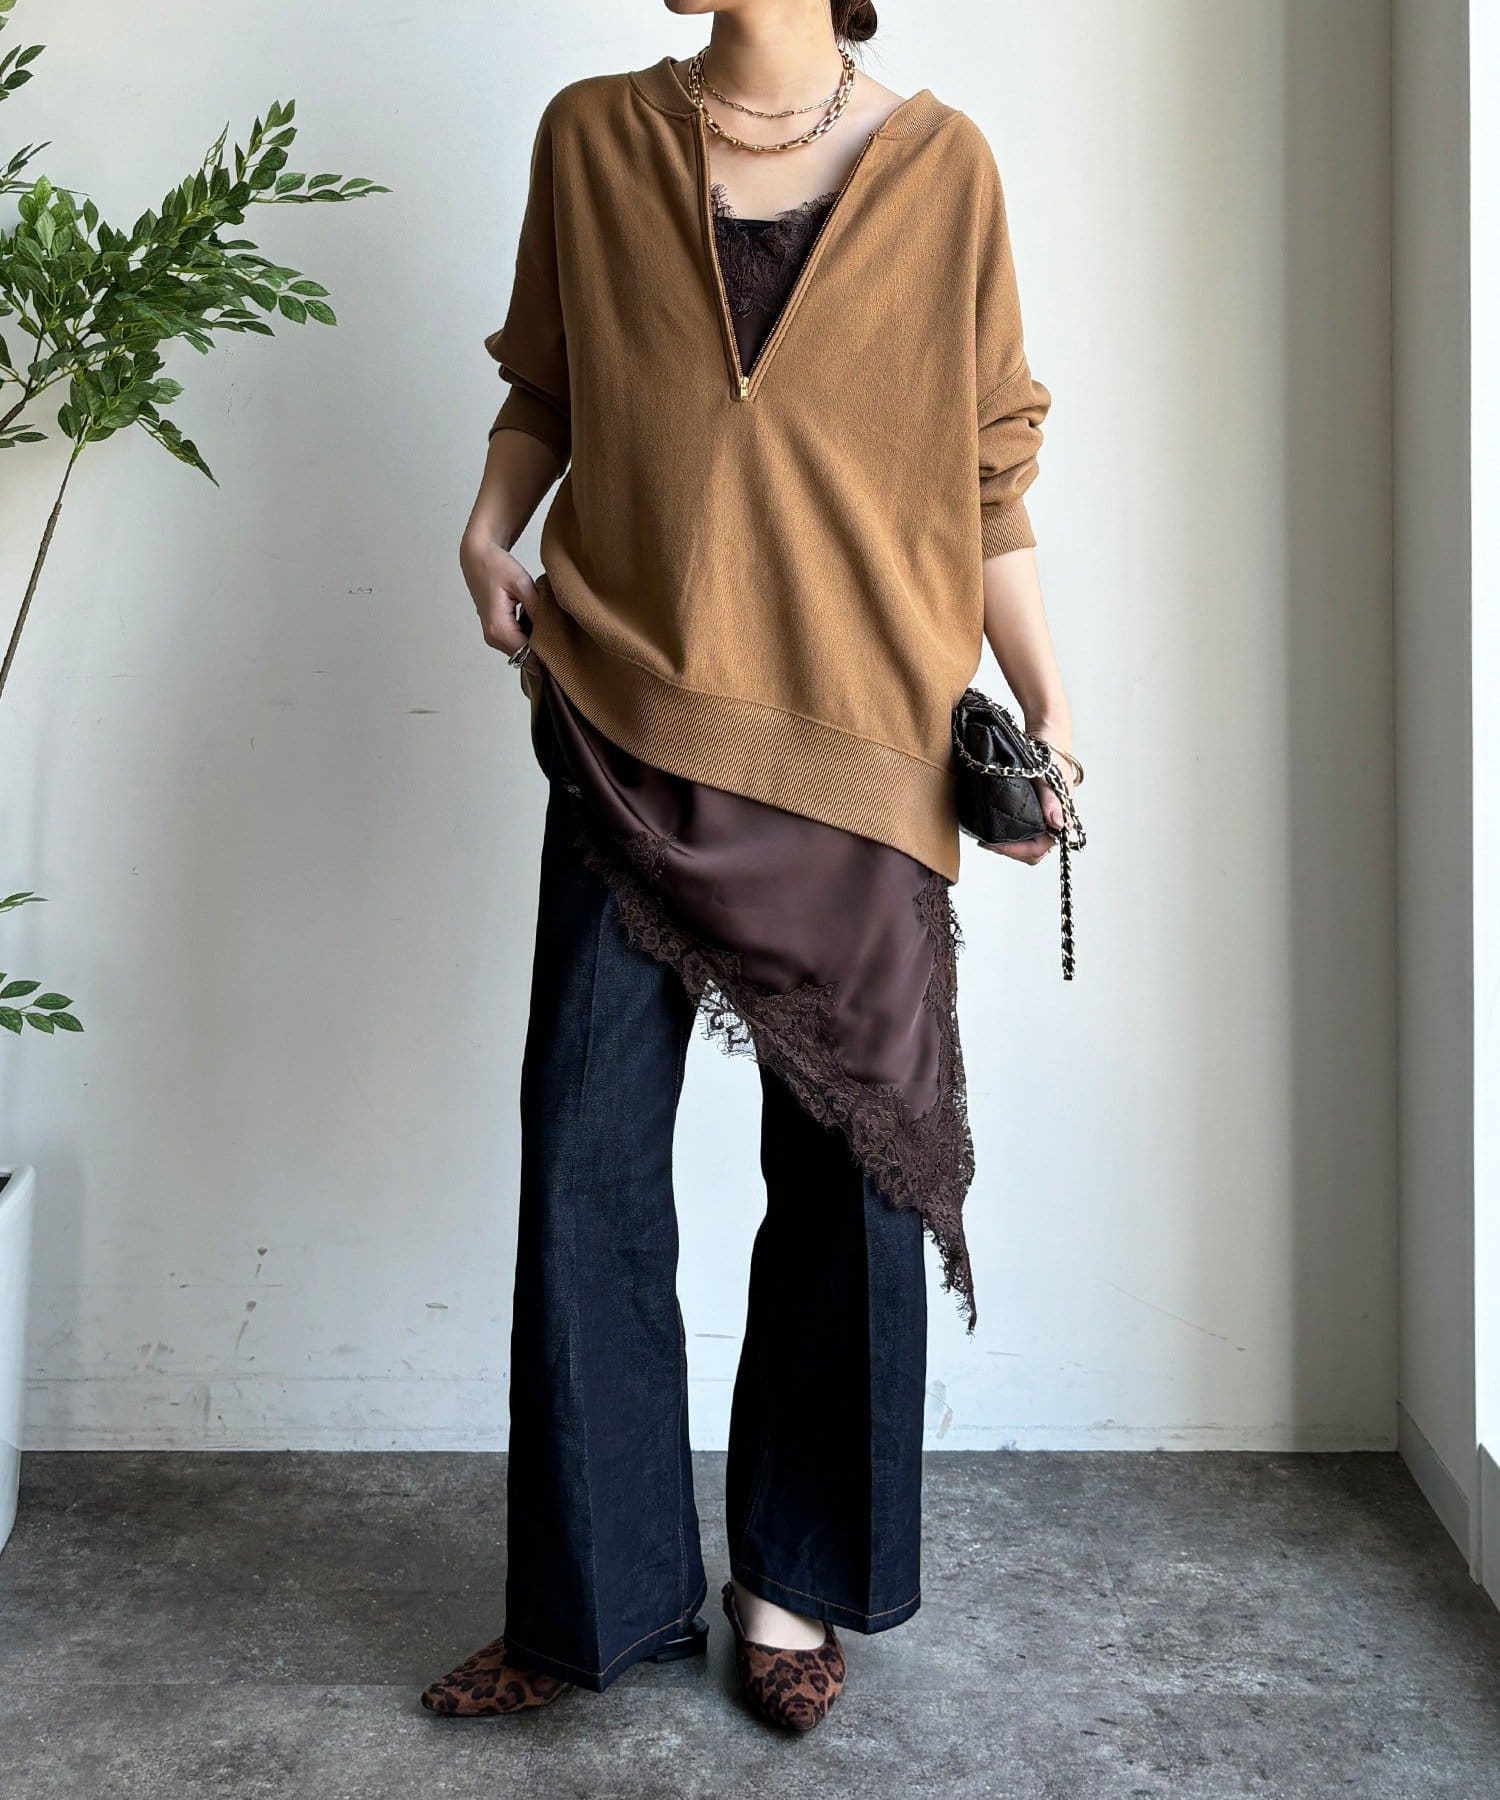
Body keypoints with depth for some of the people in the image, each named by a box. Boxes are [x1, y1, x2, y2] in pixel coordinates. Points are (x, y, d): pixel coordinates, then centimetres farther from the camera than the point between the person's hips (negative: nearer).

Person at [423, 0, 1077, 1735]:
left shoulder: (938, 163, 6)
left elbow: (988, 472, 7)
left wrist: (1045, 708, 1)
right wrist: (489, 530, -1)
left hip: (856, 738, -1)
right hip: (631, 719, 1)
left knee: (845, 1158, 4)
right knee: (586, 1152, 0)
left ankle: (795, 1583, 23)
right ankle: (603, 1595, 17)